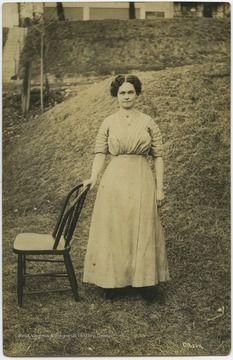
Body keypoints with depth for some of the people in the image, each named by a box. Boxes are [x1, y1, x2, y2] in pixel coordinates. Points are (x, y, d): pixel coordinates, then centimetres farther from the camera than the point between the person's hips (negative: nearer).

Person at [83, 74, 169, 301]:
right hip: (114, 180, 1)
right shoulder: (108, 123, 5)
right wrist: (93, 177, -14)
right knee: (112, 231, 5)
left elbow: (158, 155, 3)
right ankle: (112, 282, 18)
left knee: (142, 230, 5)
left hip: (142, 180, 0)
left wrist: (160, 187, -2)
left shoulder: (148, 122, 3)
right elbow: (100, 152, 2)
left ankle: (146, 282, 17)